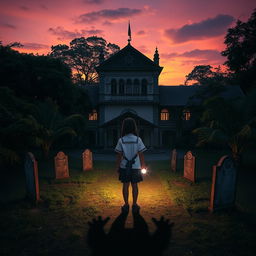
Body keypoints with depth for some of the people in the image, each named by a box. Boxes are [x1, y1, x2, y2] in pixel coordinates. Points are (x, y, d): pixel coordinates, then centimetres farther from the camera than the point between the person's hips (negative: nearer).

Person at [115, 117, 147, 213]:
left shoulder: (121, 140, -8)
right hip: (135, 167, 0)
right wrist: (143, 166, 6)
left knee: (125, 185, 11)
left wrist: (117, 167, 5)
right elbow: (141, 155, -5)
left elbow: (119, 155, -5)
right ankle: (134, 205, 20)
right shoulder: (138, 140, -9)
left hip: (124, 167, 0)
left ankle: (126, 205, 20)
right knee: (134, 185, 11)